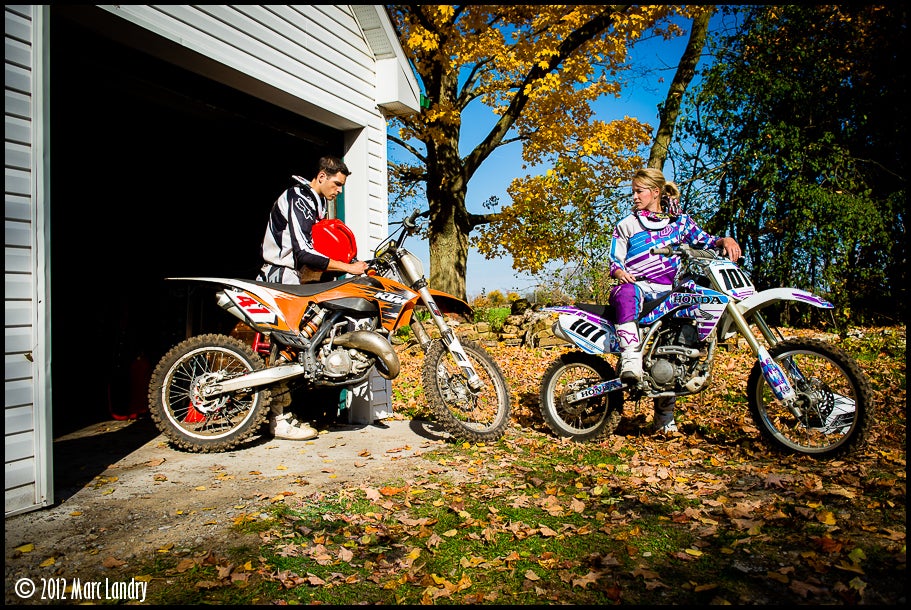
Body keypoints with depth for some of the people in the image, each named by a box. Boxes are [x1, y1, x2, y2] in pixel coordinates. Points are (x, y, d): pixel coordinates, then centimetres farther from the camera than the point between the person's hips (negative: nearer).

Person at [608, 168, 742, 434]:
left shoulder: (680, 220, 20)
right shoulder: (626, 224, 15)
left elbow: (703, 240, 14)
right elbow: (615, 260, 8)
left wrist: (726, 240, -8)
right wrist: (620, 273, -14)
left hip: (670, 291, 2)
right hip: (639, 285, -2)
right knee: (626, 293, -41)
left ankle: (664, 417, 8)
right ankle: (631, 359, -50)